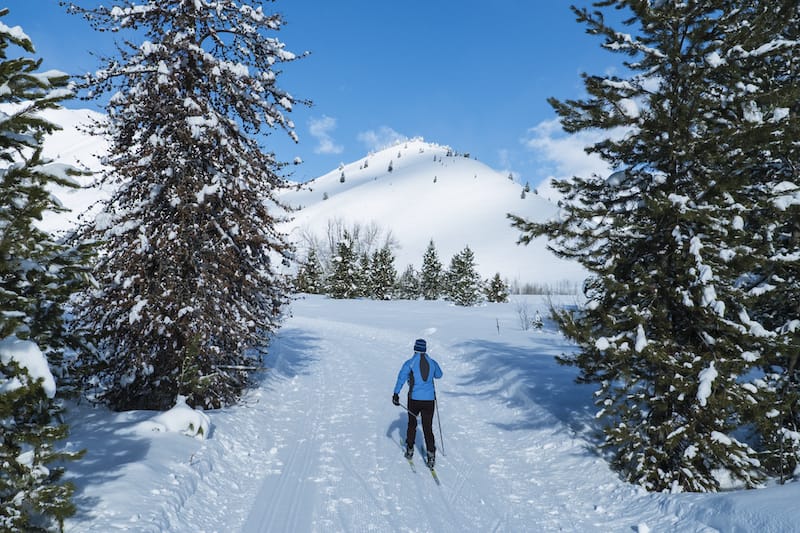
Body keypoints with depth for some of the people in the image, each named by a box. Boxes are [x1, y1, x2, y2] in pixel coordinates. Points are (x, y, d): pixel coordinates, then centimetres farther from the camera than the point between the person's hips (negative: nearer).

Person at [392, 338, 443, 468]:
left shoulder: (410, 363, -5)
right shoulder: (432, 362, 4)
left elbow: (401, 377, -17)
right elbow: (439, 375, 22)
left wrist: (396, 393, -20)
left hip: (414, 399, -1)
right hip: (429, 400, 2)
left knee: (412, 424, 19)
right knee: (428, 428, 8)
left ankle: (410, 450, 28)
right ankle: (431, 455, 1)